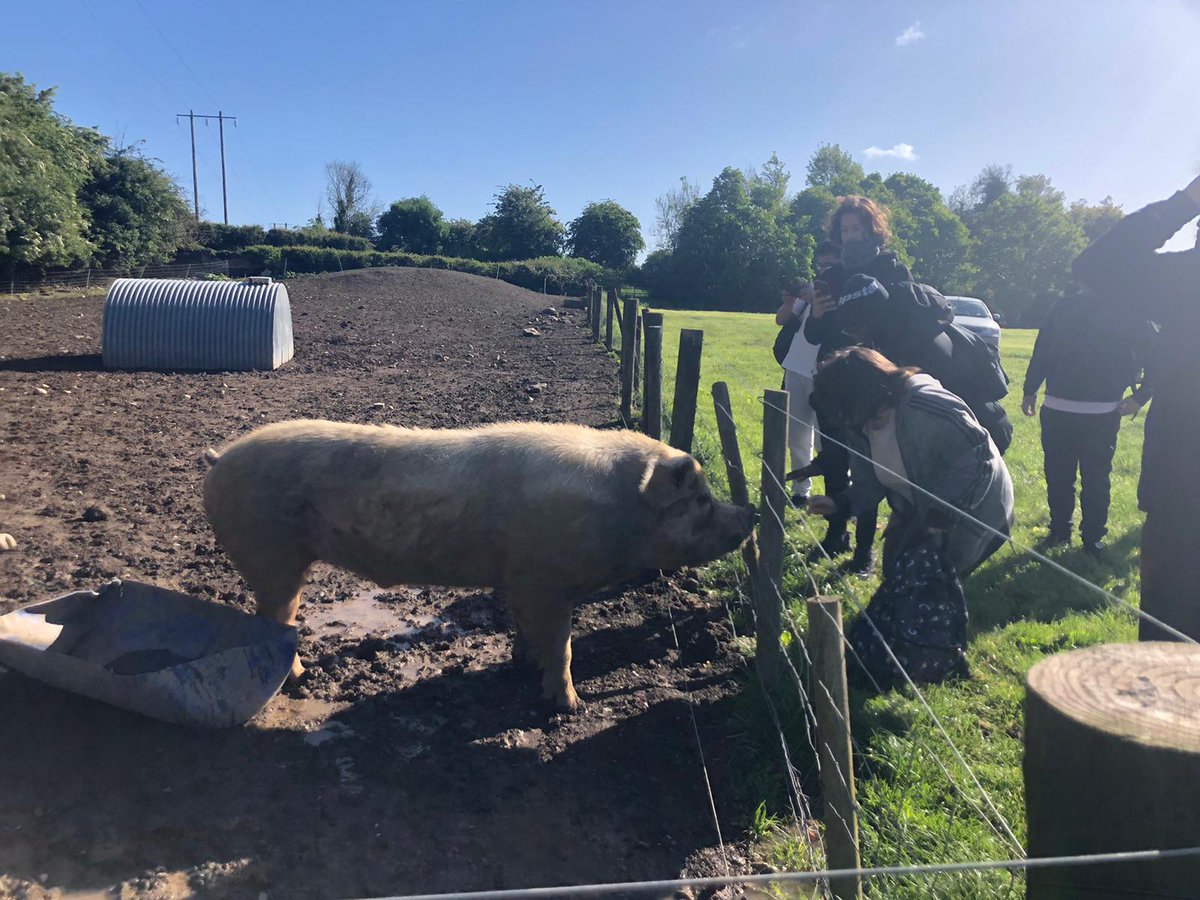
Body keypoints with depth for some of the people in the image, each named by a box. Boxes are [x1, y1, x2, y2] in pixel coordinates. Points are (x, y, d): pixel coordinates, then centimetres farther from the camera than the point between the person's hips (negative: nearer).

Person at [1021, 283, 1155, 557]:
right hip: (1056, 411, 3)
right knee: (1057, 476, 11)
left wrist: (1141, 395, -4)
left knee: (1095, 480, 5)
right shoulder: (1064, 307, 5)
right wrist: (1030, 390, 11)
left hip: (1101, 415, -2)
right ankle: (1059, 531, 26)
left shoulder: (1127, 312, -3)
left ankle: (1093, 538, 18)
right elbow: (1041, 351, 11)